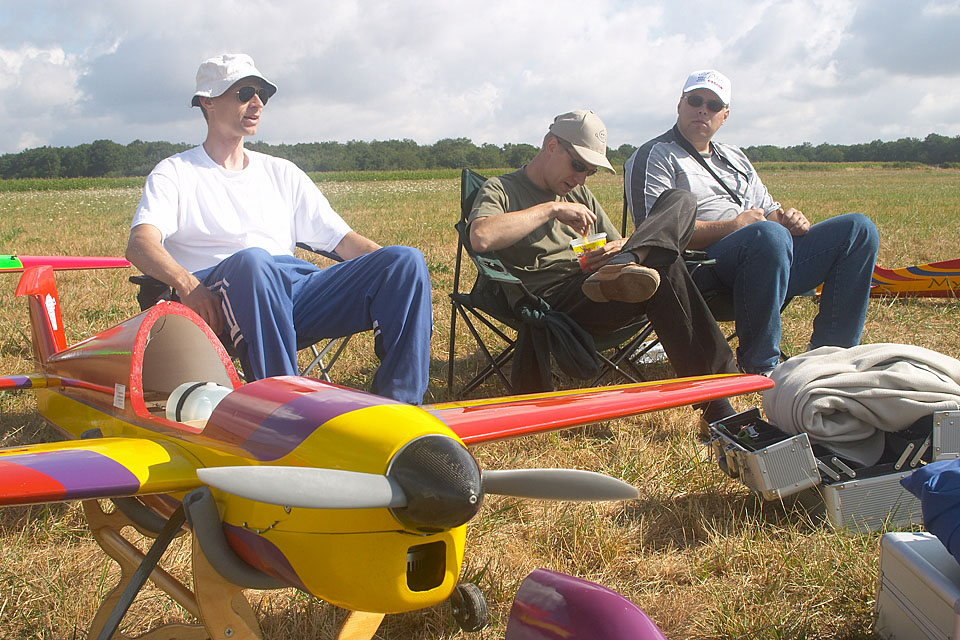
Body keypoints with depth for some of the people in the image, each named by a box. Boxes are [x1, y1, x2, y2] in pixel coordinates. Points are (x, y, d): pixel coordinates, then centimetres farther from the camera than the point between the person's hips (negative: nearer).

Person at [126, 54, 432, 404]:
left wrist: (400, 274, 2)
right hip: (222, 295, -4)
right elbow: (140, 244, -4)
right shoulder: (176, 172, 15)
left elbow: (342, 240, 21)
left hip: (299, 288, 5)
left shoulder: (281, 173, 29)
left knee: (407, 260, -17)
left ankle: (399, 404, -26)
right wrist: (186, 283, -26)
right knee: (252, 259, -40)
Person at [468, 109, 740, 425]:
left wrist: (621, 248, 1)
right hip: (552, 301, -7)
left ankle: (623, 266, -37)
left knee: (680, 200, -9)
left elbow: (615, 240, 28)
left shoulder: (579, 194, 31)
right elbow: (481, 238, -16)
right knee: (663, 270, -32)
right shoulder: (500, 190, 7)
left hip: (594, 290, 7)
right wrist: (551, 208, -12)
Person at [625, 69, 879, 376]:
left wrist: (789, 217, 3)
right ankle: (759, 365, -26)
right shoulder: (655, 156, 5)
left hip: (773, 259, 8)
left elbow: (770, 212, 29)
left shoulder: (735, 158, 30)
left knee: (858, 228, -2)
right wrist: (733, 226, -13)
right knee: (769, 234, -39)